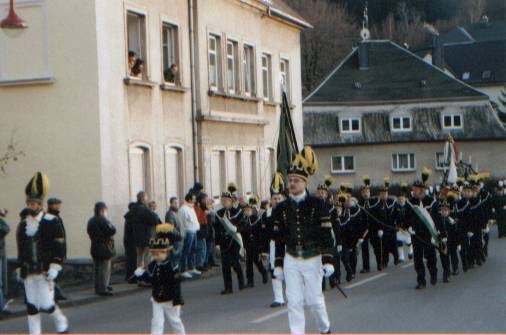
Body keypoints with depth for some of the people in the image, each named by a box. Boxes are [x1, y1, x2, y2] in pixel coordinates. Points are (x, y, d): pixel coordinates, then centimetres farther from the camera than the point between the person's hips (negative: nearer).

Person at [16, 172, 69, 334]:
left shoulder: (52, 222, -5)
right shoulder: (23, 225, 11)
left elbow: (60, 247, -7)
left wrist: (54, 268, -14)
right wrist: (20, 268, 18)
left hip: (45, 271, -5)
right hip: (28, 273, 5)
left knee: (46, 304, -6)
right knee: (31, 305, 4)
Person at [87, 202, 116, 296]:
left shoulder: (91, 221, 9)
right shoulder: (103, 220, -18)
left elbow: (89, 233, 16)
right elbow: (112, 231, -24)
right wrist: (110, 224, -8)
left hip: (94, 248, 8)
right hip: (104, 248, -8)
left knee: (97, 268, 16)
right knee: (105, 268, -3)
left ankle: (98, 287, 24)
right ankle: (103, 289, -4)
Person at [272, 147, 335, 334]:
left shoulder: (317, 205, -6)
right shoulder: (281, 208, 4)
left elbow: (327, 234, -7)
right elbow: (279, 238, 9)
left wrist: (327, 261, -13)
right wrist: (278, 264, 7)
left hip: (313, 259, -2)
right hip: (291, 261, 3)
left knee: (314, 300, 5)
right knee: (294, 302, -1)